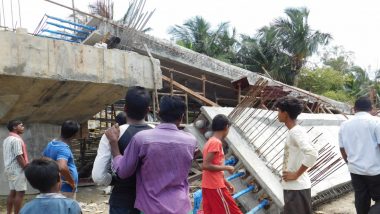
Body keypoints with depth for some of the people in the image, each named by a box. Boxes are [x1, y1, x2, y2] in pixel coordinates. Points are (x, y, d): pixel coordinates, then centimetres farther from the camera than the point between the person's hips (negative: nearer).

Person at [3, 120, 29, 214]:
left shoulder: (7, 140, 15)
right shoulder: (16, 139, -16)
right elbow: (19, 157, -20)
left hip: (10, 169, 10)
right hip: (17, 169, -10)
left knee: (12, 192, 13)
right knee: (20, 193, -5)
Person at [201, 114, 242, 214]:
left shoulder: (210, 142, 15)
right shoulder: (216, 142, -14)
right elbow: (206, 165, -21)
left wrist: (226, 182, 20)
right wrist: (226, 168, -13)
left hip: (208, 186, 9)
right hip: (215, 187, -9)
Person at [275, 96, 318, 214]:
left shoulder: (296, 132, -18)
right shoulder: (294, 131, 12)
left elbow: (312, 154, -31)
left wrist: (296, 174, -23)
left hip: (297, 187, -10)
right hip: (292, 186, 10)